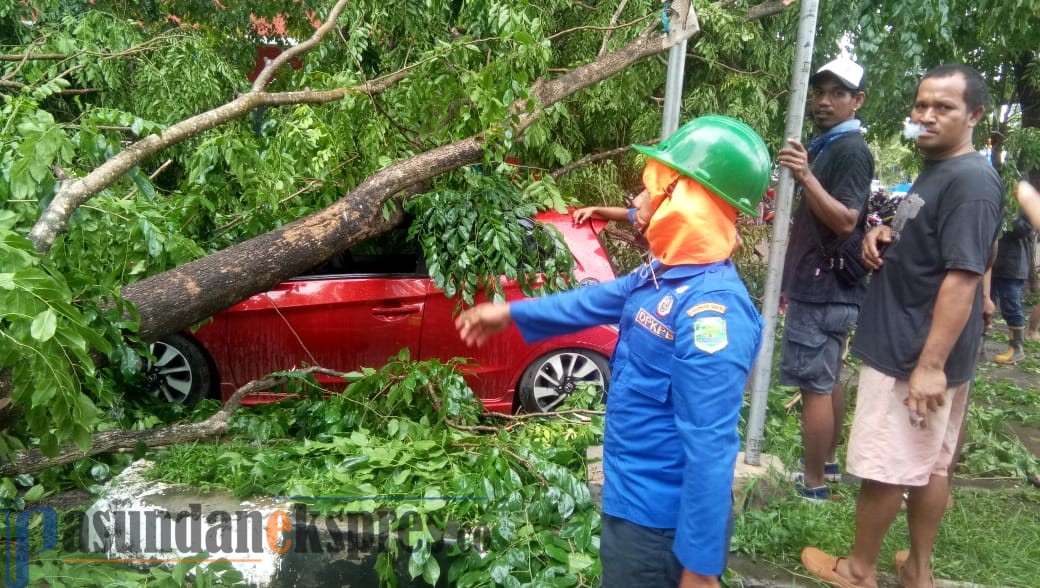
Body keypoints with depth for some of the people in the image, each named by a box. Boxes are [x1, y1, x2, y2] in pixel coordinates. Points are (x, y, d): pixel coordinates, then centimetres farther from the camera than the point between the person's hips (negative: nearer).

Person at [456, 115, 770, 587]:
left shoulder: (712, 309, -29)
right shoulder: (663, 276, 1)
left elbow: (710, 446, -29)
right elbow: (598, 299, 17)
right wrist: (509, 313, 25)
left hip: (661, 515, -9)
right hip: (635, 497, 9)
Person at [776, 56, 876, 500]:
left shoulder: (851, 150, -13)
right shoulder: (826, 146, 17)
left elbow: (845, 221, -24)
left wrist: (806, 177, -36)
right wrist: (792, 281, 23)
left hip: (825, 290, -11)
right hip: (822, 287, 11)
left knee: (815, 386, -5)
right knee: (828, 381, 18)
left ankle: (813, 484, 4)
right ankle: (828, 463, 30)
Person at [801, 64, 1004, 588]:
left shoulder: (971, 181, -19)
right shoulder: (936, 170, 13)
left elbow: (962, 276, -24)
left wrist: (931, 364, -26)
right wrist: (883, 235, 3)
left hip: (916, 353, -10)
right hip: (911, 345, 10)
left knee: (882, 468, 3)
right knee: (929, 464, 18)